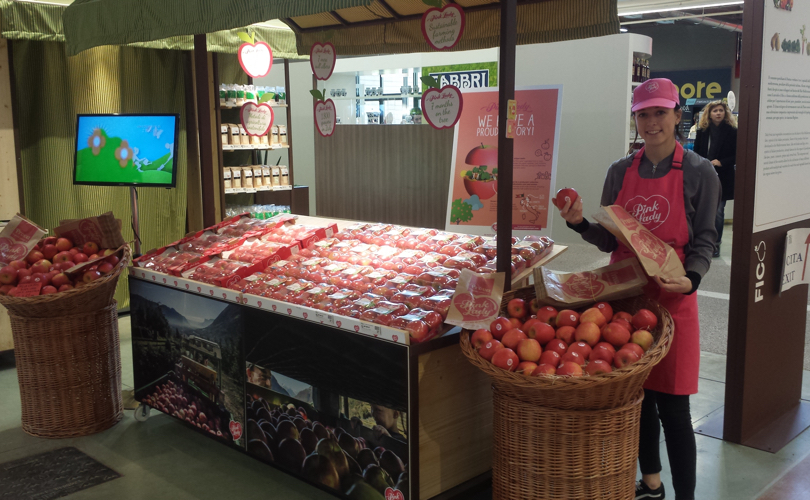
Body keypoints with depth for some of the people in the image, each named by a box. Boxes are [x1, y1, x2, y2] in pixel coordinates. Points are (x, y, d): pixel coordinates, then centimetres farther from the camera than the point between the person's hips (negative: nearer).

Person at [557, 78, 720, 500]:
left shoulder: (699, 173, -4)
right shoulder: (620, 172, 6)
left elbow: (705, 241, -4)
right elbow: (610, 241, 9)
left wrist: (689, 278, -22)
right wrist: (580, 224, -10)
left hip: (672, 299, -4)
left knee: (672, 404, -1)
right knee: (637, 395, 14)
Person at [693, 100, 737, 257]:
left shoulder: (732, 131, -1)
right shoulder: (702, 131, 6)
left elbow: (737, 155, -1)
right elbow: (696, 152, 8)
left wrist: (721, 162, -14)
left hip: (723, 177, -2)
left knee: (718, 211, 0)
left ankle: (715, 244, 7)